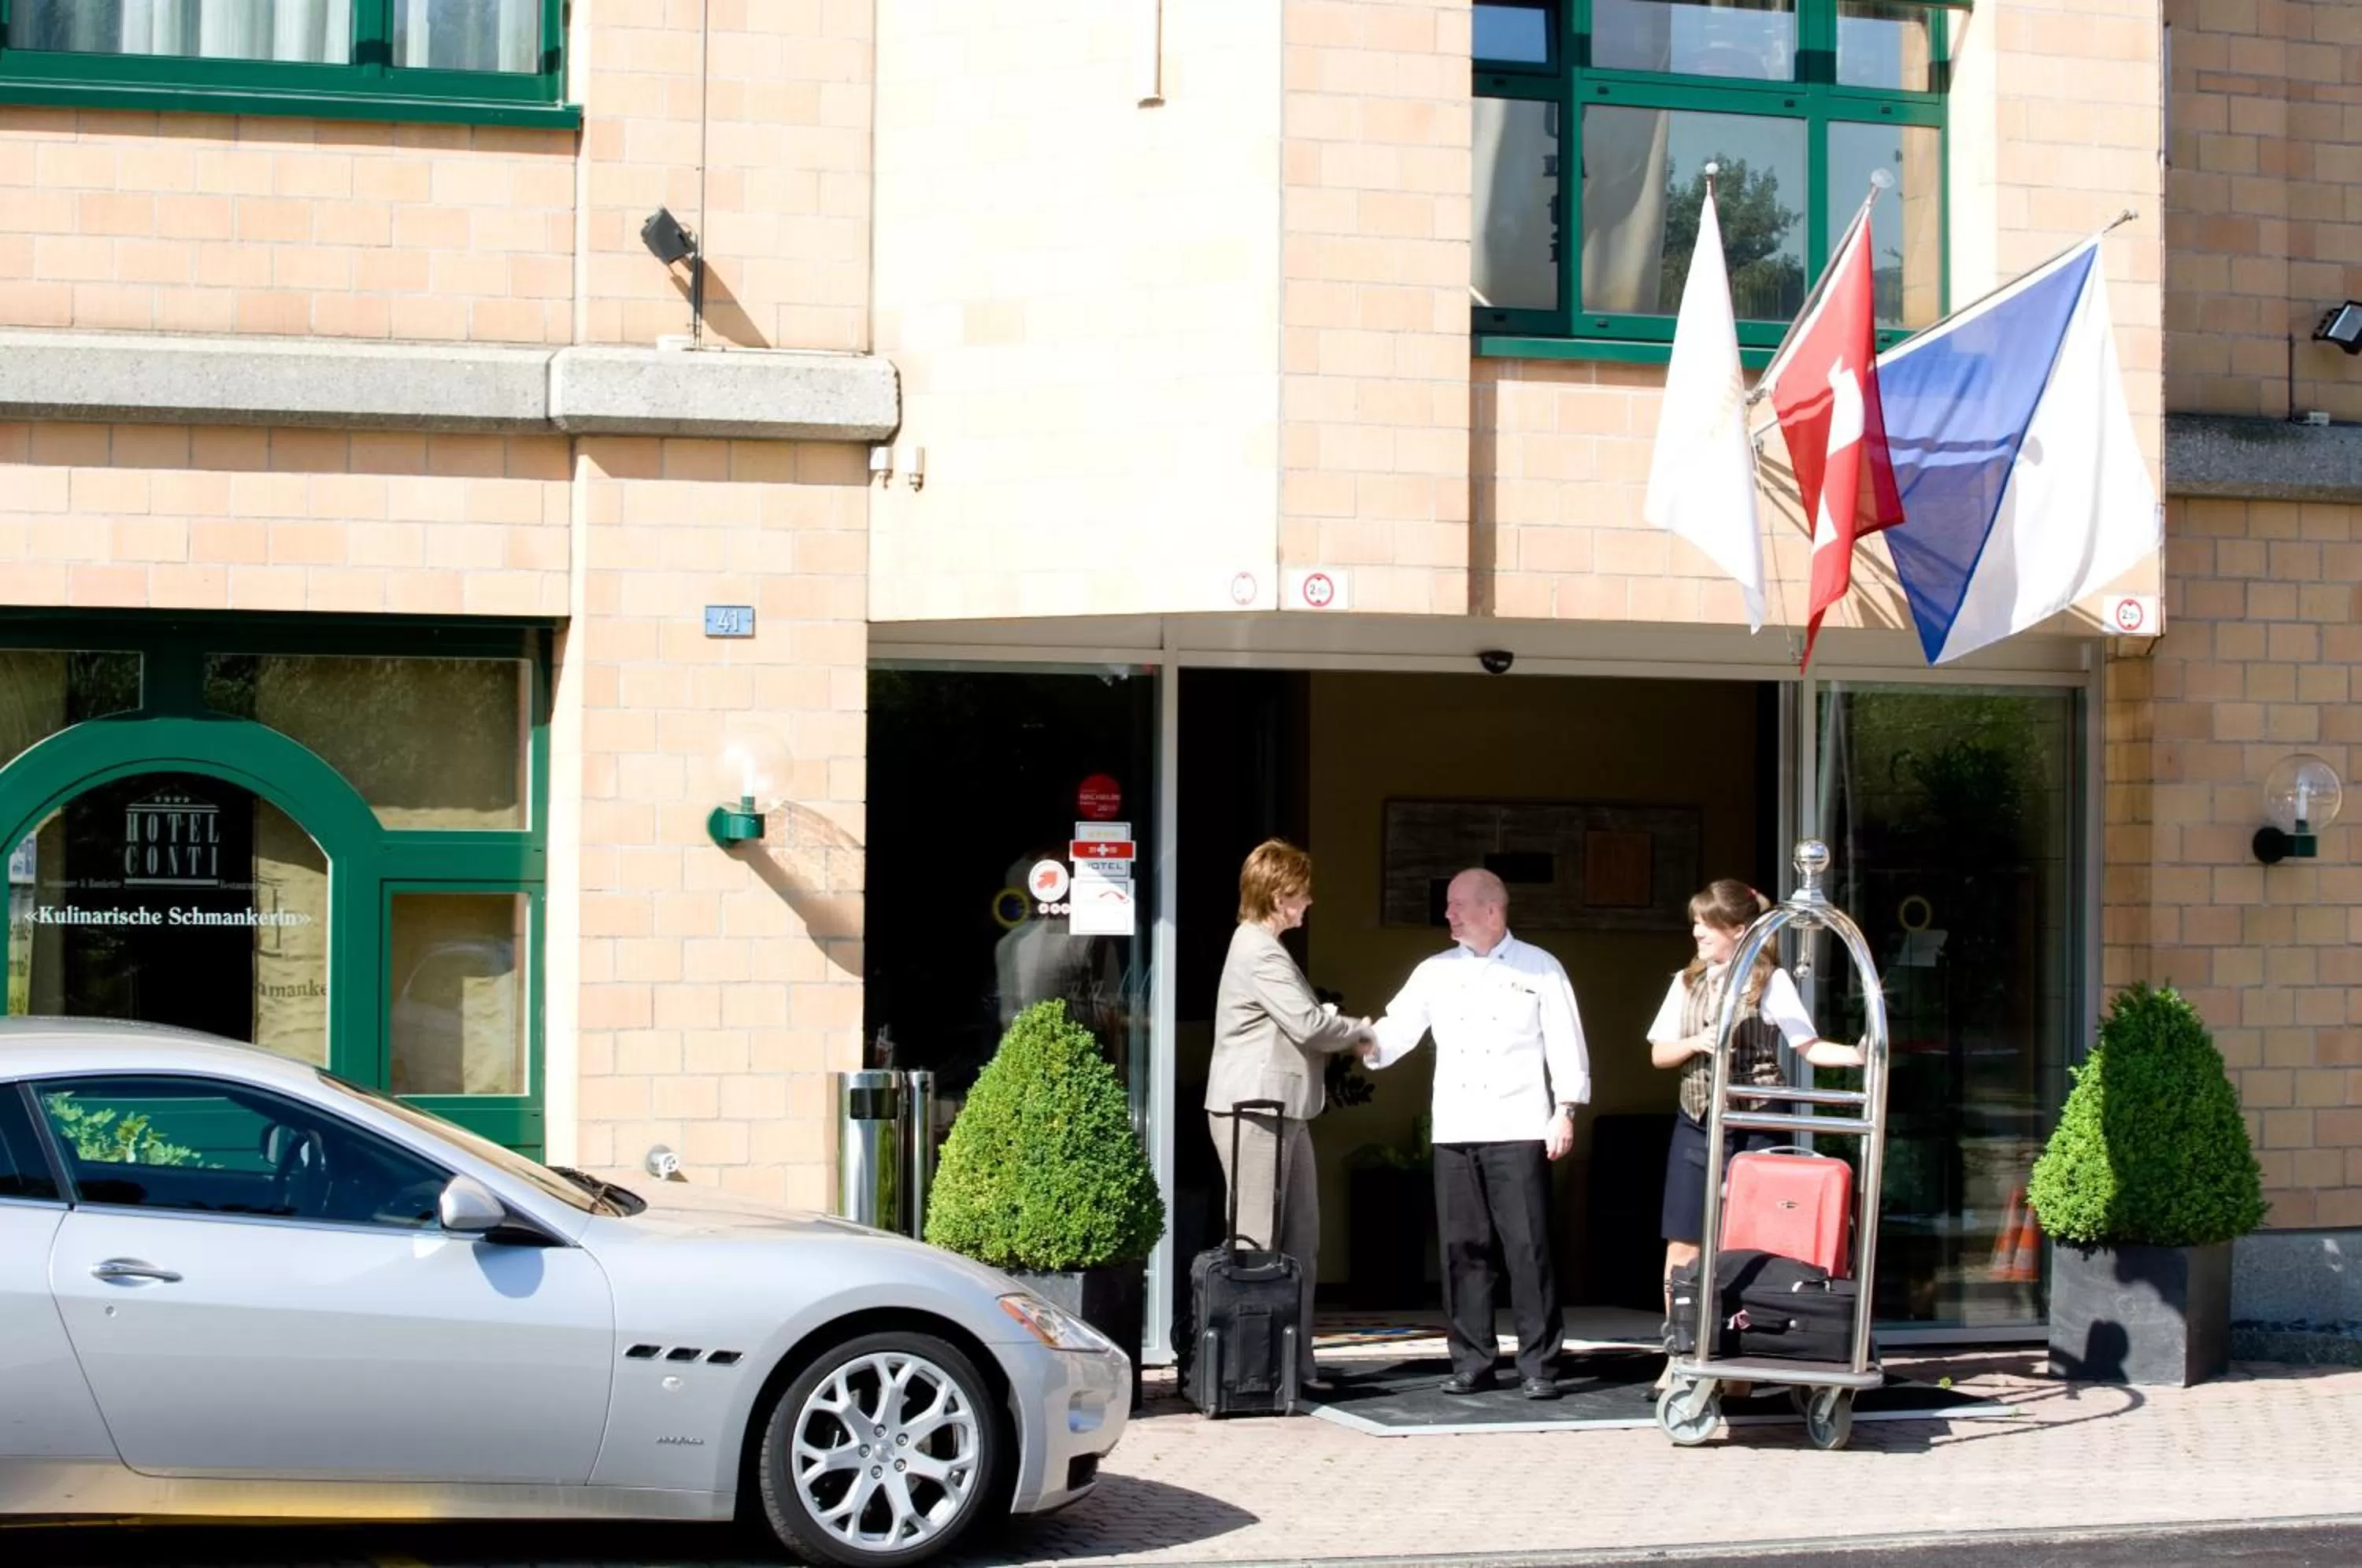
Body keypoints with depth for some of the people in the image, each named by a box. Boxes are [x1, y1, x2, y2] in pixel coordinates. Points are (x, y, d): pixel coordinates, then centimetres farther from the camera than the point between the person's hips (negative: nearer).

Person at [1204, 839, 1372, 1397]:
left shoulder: (1264, 948, 20)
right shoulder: (1259, 953, -14)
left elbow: (1301, 1018, 22)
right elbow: (1310, 1025, -17)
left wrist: (1332, 1018, 3)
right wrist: (1361, 1029, 0)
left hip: (1284, 1113, 11)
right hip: (1253, 1111, -11)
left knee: (1300, 1245, 10)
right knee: (1256, 1245, -7)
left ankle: (1295, 1364, 13)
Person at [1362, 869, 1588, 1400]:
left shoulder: (1540, 969, 5)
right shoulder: (1436, 973, 13)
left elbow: (1565, 1043, 1)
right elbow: (1397, 1030, 5)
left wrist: (1564, 1112, -6)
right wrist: (1362, 1042, -15)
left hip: (1518, 1131, -4)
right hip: (1455, 1133, 4)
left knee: (1528, 1248, -5)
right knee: (1464, 1250, 5)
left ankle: (1538, 1366, 0)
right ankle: (1471, 1363, 12)